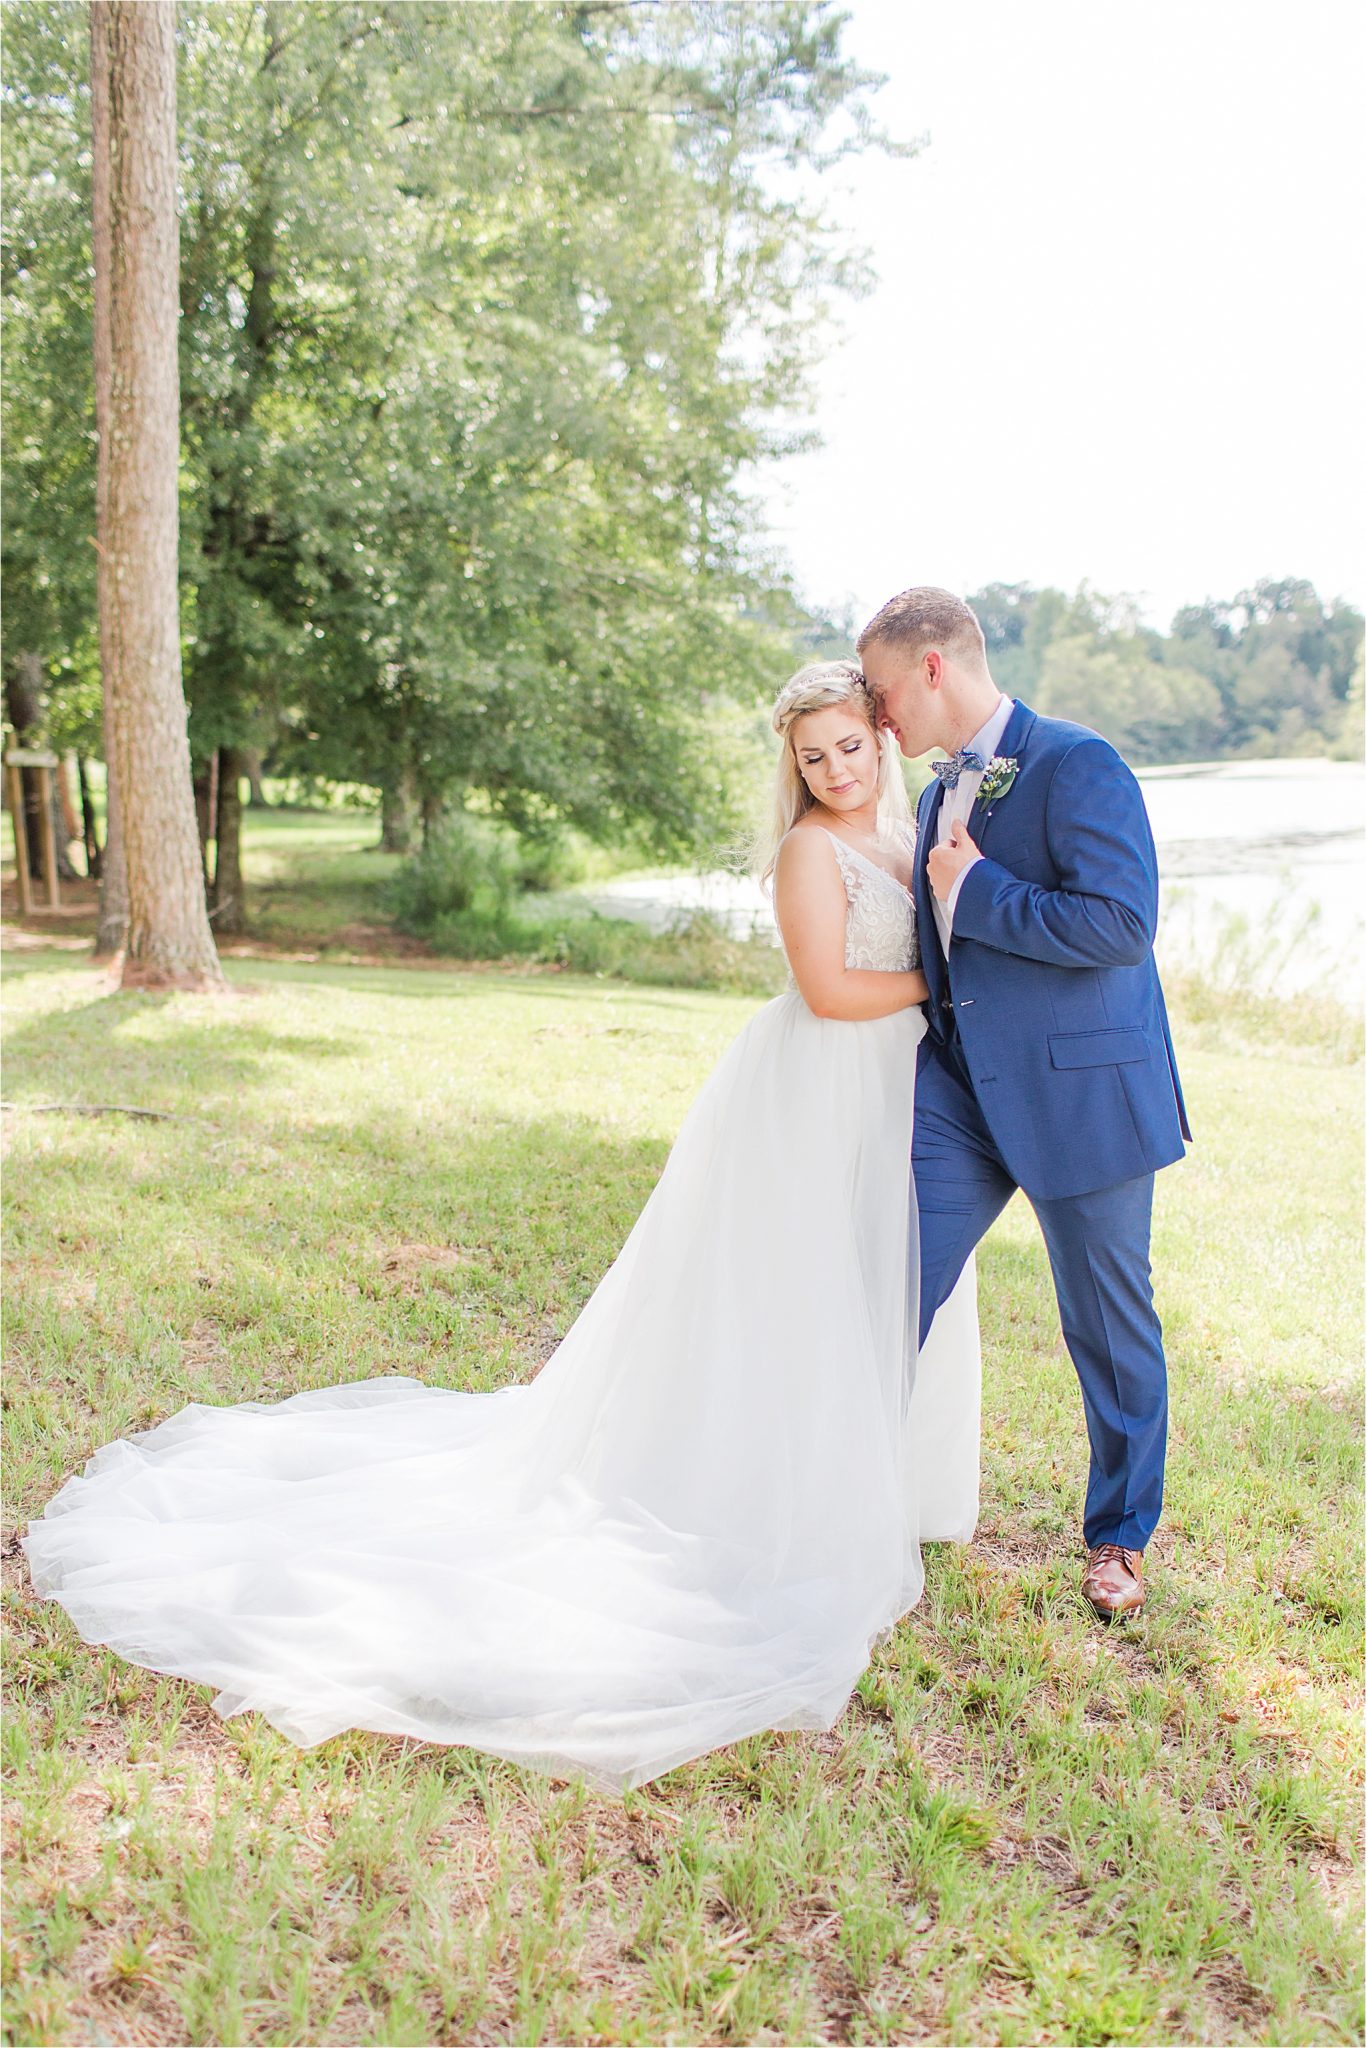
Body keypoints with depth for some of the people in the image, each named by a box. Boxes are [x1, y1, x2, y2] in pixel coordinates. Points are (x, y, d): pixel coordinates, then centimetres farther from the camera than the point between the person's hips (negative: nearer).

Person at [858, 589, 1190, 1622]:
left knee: (1112, 1323, 10)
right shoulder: (942, 792, 14)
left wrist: (976, 891, -17)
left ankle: (1121, 1535, 30)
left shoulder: (1078, 763, -12)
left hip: (1078, 1091, -7)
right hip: (964, 1088, 7)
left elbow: (1120, 923, -23)